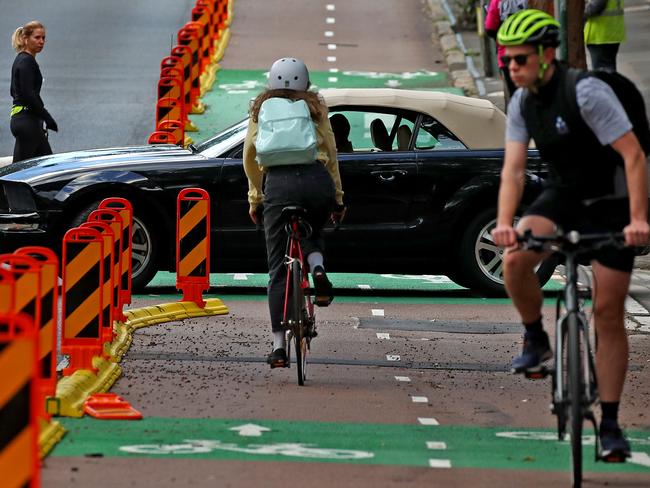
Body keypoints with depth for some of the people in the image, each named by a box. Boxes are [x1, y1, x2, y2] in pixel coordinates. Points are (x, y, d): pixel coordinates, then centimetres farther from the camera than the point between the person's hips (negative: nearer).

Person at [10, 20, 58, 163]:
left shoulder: (21, 60, 15)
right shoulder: (27, 61, -14)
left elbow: (14, 91, 24)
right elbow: (29, 95, -22)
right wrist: (48, 118, -16)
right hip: (27, 120, -10)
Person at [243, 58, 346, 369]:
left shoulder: (261, 109, 20)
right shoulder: (316, 108, 21)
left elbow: (250, 155, 16)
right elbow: (331, 154, 18)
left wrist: (255, 196, 24)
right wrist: (337, 197, 23)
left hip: (279, 182, -1)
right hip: (317, 179, 1)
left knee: (278, 268, 4)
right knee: (312, 233, 33)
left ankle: (279, 346, -1)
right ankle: (318, 270, -2)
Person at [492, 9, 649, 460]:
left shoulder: (585, 92, -25)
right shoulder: (522, 103, -4)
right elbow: (513, 168, -7)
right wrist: (504, 222, -24)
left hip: (611, 203, -5)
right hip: (563, 196, 5)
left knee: (608, 313, -5)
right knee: (515, 259, -25)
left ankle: (611, 424, 3)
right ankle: (536, 340, 0)